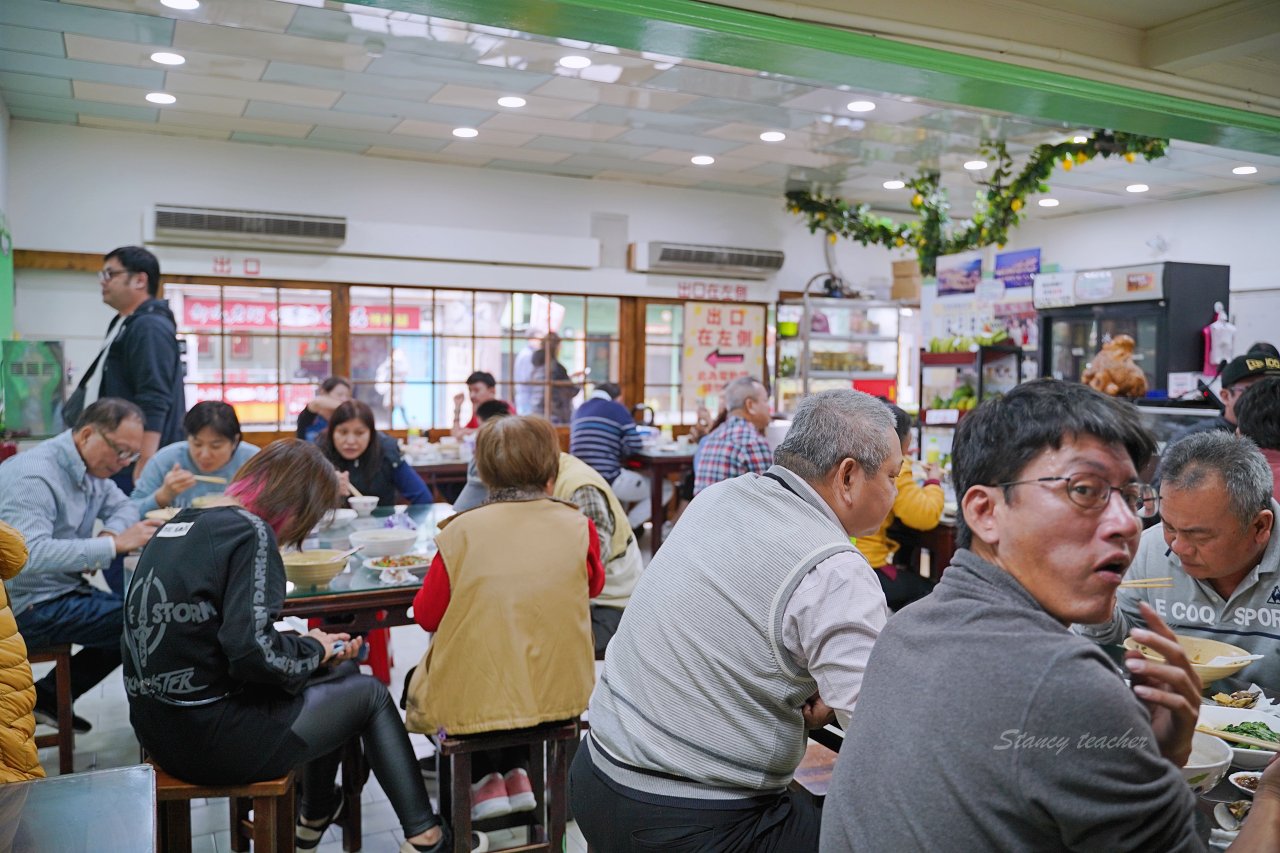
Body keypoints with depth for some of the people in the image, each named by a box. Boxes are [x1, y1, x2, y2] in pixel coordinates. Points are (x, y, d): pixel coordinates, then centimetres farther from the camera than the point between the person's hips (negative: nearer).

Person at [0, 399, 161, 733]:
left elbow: (122, 505, 12)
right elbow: (29, 555, -37)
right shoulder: (35, 476, -25)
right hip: (29, 608, -10)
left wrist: (109, 535, -11)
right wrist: (114, 545, -38)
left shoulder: (90, 467, 3)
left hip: (65, 590, 10)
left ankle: (48, 697, 15)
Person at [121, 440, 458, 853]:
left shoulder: (181, 524, 9)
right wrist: (313, 649, -5)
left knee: (340, 674, 23)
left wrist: (317, 648, 11)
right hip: (211, 739, -8)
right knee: (369, 693, 12)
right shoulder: (250, 533, -17)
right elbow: (253, 651, -26)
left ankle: (315, 819, 38)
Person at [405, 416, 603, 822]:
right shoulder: (578, 527, -9)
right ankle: (515, 773, 30)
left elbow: (426, 615, -3)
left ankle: (484, 780, 23)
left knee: (417, 683, 30)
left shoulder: (460, 532, -14)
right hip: (560, 694, 3)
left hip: (473, 699, -2)